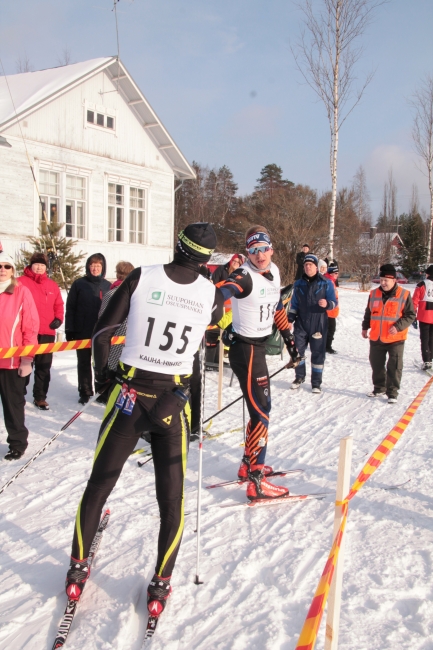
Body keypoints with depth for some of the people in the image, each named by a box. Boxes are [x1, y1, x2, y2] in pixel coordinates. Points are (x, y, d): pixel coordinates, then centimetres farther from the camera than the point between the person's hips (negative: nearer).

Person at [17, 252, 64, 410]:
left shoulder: (53, 285, 11)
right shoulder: (21, 282, -3)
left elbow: (58, 305, 16)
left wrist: (58, 319, 1)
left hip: (47, 332, 4)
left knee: (44, 367, 10)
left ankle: (40, 397, 20)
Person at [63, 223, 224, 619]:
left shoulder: (141, 277, -9)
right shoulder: (212, 294, -5)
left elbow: (102, 333, -4)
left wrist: (102, 376, 9)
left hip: (128, 393, 0)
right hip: (174, 401, 0)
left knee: (99, 485, 15)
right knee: (171, 498, 13)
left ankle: (77, 570, 29)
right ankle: (161, 585, 22)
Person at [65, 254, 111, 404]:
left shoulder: (107, 286, 4)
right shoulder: (79, 284, -1)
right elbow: (70, 308, -1)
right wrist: (69, 330, -6)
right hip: (82, 332, -1)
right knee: (84, 363, 8)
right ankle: (85, 392, 18)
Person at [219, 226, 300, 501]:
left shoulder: (273, 272, 6)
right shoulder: (244, 277, -19)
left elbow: (277, 306, 20)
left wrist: (288, 336, 22)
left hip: (258, 346, 9)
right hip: (245, 348, -9)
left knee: (262, 406, 19)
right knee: (261, 412, -7)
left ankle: (249, 464, 35)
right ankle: (256, 482, 0)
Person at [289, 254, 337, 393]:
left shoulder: (326, 283, -2)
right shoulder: (298, 284, 8)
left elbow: (334, 302, -2)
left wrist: (327, 304, -24)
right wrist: (290, 318, 2)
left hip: (318, 325, -3)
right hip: (301, 324, 3)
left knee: (318, 353, 3)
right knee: (297, 351, 6)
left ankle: (316, 383, 14)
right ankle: (300, 377, 27)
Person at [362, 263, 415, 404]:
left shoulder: (404, 295, -8)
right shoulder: (374, 293, 4)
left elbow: (411, 315, -6)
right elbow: (368, 312, 17)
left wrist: (398, 326, -17)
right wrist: (365, 327, 15)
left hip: (395, 339, -4)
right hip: (376, 338, 4)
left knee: (394, 367, 2)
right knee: (376, 365, 15)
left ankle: (392, 393, 14)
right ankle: (379, 388, 32)